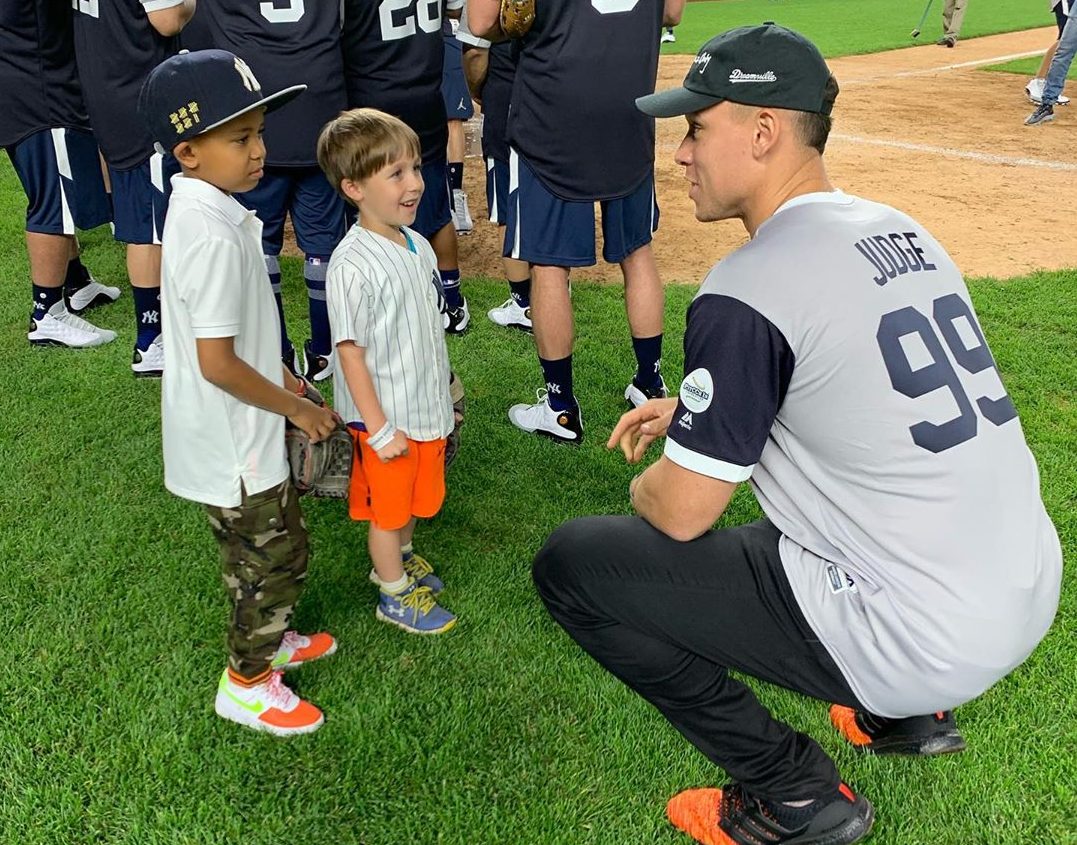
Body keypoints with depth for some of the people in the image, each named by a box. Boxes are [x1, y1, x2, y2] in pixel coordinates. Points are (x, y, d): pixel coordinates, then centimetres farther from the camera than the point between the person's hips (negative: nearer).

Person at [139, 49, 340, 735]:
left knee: (278, 545, 25)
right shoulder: (215, 236, -29)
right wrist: (297, 409, -15)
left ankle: (268, 639, 46)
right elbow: (217, 364, -28)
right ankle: (246, 683, 29)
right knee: (274, 557, 9)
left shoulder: (201, 207, 2)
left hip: (230, 433, 9)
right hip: (233, 442, -9)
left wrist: (277, 376, 15)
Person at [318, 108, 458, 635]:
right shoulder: (352, 266, -25)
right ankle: (395, 597, 32)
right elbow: (351, 352, -21)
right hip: (386, 417, -7)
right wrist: (379, 429, -19)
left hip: (425, 407, 7)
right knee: (387, 508, 13)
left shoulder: (417, 245, 0)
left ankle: (400, 559, 50)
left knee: (413, 496, 25)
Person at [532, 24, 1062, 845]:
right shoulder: (905, 233, 7)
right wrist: (696, 410, 21)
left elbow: (679, 514, -13)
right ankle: (905, 714, 27)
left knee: (571, 562, -3)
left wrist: (645, 485, 10)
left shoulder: (748, 288, -19)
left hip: (919, 644, -8)